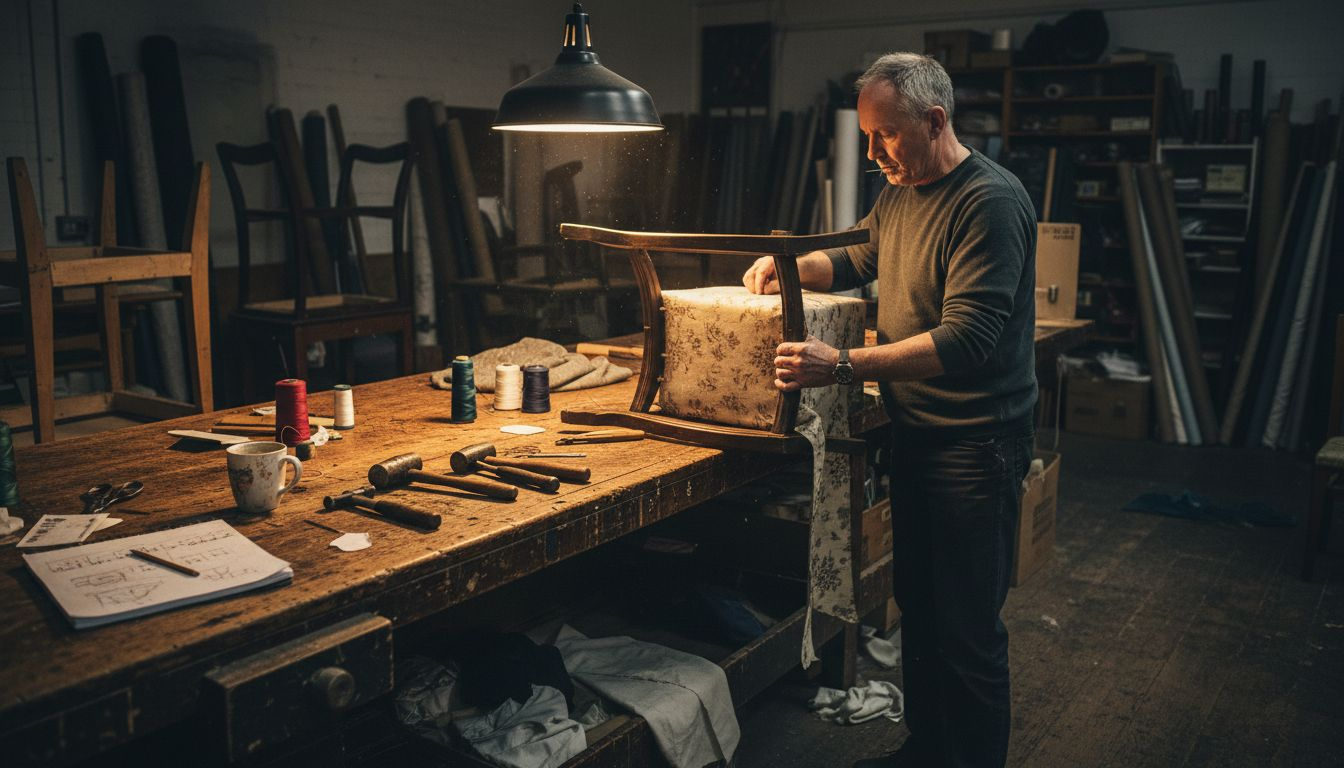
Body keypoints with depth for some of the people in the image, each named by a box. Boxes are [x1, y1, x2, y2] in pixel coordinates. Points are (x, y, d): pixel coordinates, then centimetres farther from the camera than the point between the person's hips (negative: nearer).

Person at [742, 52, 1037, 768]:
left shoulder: (991, 203, -20)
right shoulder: (899, 194, 9)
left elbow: (964, 340, -28)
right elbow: (852, 259, 25)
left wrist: (842, 366, -33)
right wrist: (787, 264, 4)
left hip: (975, 446, -9)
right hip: (914, 435, 9)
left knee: (968, 629, 1)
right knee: (917, 607, 19)